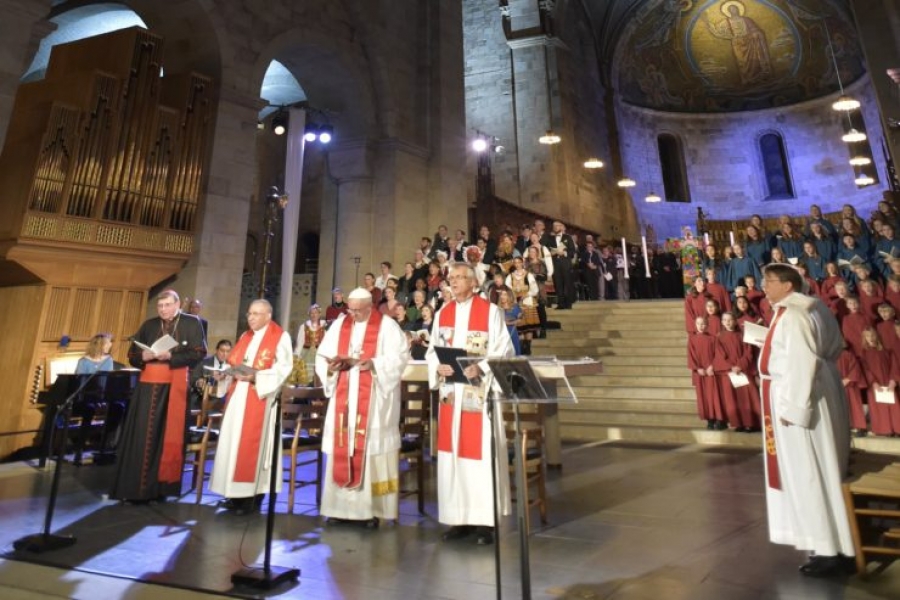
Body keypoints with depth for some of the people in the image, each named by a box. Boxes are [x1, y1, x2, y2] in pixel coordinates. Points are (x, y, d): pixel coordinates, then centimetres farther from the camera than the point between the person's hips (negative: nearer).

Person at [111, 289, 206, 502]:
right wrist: (145, 356, -10)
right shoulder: (149, 325, 12)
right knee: (143, 435, 3)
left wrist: (170, 356, -19)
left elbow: (199, 353, -8)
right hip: (149, 385, 3)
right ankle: (137, 487, 12)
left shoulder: (192, 323, 1)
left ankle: (161, 487, 11)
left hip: (176, 385, -3)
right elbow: (132, 355, 12)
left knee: (169, 435, 2)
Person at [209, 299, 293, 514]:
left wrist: (255, 376, -22)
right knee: (234, 441, 8)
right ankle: (237, 494, 17)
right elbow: (234, 362, 18)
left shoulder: (280, 337, -5)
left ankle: (251, 495, 4)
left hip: (260, 397, -7)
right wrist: (225, 372, -3)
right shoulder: (245, 336, 18)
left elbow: (283, 368, -14)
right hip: (238, 396, 7)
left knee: (252, 443, -5)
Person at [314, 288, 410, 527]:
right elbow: (323, 356, 9)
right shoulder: (339, 325, 12)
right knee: (342, 448, 6)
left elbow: (399, 357, -10)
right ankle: (341, 505, 18)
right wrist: (331, 366, -12)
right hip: (344, 398, 5)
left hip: (373, 400, -4)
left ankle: (371, 508, 6)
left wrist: (372, 364, -23)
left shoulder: (387, 326, -1)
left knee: (371, 447, -4)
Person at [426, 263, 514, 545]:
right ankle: (460, 517, 21)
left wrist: (480, 368, -21)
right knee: (452, 453, 8)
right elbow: (432, 351, 10)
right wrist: (438, 367, -10)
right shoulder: (442, 314, 11)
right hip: (450, 393, 5)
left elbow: (503, 351, -7)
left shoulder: (491, 312, -3)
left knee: (481, 453, -1)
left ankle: (485, 520, 13)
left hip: (480, 392, -4)